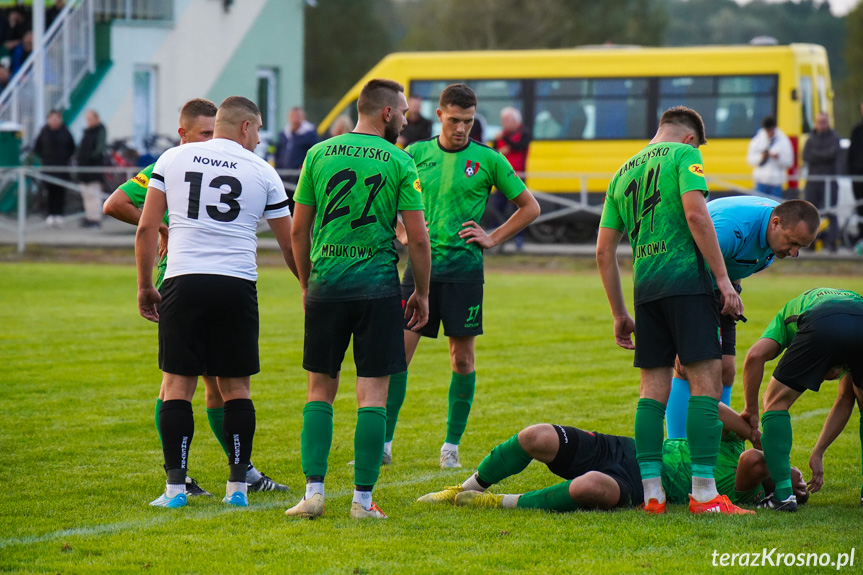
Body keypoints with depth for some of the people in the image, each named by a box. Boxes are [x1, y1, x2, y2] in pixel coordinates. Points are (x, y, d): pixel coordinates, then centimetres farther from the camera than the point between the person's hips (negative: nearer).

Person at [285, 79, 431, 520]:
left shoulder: (319, 154, 5)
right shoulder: (399, 162, -2)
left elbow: (299, 230, 7)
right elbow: (417, 237, -4)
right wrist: (422, 293, 8)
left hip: (326, 285, 2)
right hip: (378, 286, -2)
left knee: (320, 389, 10)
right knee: (373, 393, 1)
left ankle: (313, 492, 2)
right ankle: (363, 499, 0)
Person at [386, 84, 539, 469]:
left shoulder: (488, 159, 1)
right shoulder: (417, 153, 6)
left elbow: (529, 207, 8)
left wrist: (493, 239, 1)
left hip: (464, 267, -1)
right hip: (421, 264, 1)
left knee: (462, 358, 3)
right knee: (399, 350, -5)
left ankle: (451, 445, 13)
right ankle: (384, 442, -1)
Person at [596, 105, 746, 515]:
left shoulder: (623, 172, 22)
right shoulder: (684, 155, 4)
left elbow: (604, 251, 20)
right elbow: (695, 213, -12)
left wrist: (619, 314, 25)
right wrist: (724, 280, -12)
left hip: (645, 285, 6)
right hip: (686, 277, -6)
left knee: (653, 387, 9)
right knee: (705, 380, -6)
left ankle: (652, 492, 5)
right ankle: (703, 494, -13)